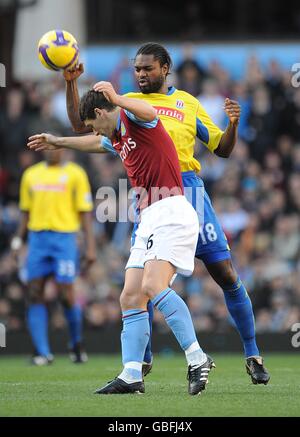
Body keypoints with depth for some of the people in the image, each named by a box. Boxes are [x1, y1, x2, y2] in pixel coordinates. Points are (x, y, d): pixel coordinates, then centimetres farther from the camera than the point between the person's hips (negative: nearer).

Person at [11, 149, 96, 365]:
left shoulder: (75, 173, 3)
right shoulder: (31, 174, 14)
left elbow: (85, 211, 1)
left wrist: (90, 246, -5)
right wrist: (18, 239, 11)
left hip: (64, 236, -4)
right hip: (37, 237, 4)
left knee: (66, 294, -8)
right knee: (35, 294, -4)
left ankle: (77, 345, 15)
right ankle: (42, 353, -2)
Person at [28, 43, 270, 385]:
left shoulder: (187, 103, 13)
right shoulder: (126, 103, 15)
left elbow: (222, 149, 16)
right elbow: (82, 126, 11)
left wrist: (232, 124, -3)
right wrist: (71, 84, 0)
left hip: (188, 192, -1)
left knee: (226, 275, -4)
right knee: (140, 283, -7)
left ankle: (252, 357, 6)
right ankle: (142, 359, 8)